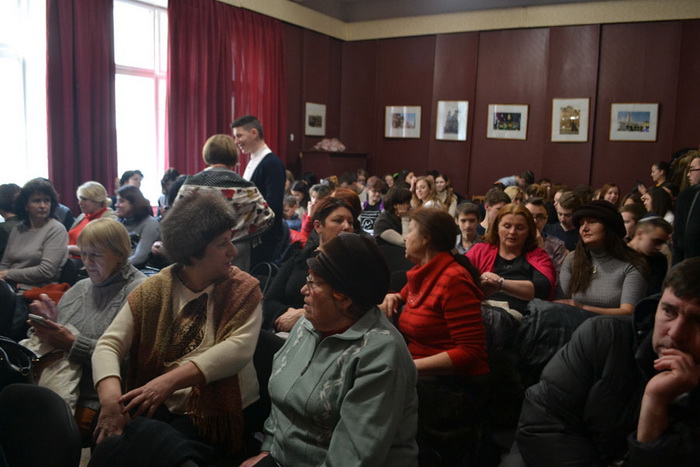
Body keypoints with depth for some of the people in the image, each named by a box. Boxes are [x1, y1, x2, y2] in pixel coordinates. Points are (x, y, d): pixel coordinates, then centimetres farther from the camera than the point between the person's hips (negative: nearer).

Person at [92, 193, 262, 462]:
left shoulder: (243, 289, -4)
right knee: (110, 441, -24)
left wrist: (171, 380, -30)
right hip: (158, 408, 3)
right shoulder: (154, 290, 2)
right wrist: (110, 397, -25)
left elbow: (238, 349, -19)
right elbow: (109, 344, -5)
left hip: (216, 413, -2)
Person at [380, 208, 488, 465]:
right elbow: (406, 298, 32)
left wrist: (412, 365, -24)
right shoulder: (422, 272, 9)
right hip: (421, 374, 8)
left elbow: (470, 353, -20)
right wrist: (394, 298, 8)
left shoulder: (453, 280, -15)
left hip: (453, 384, -8)